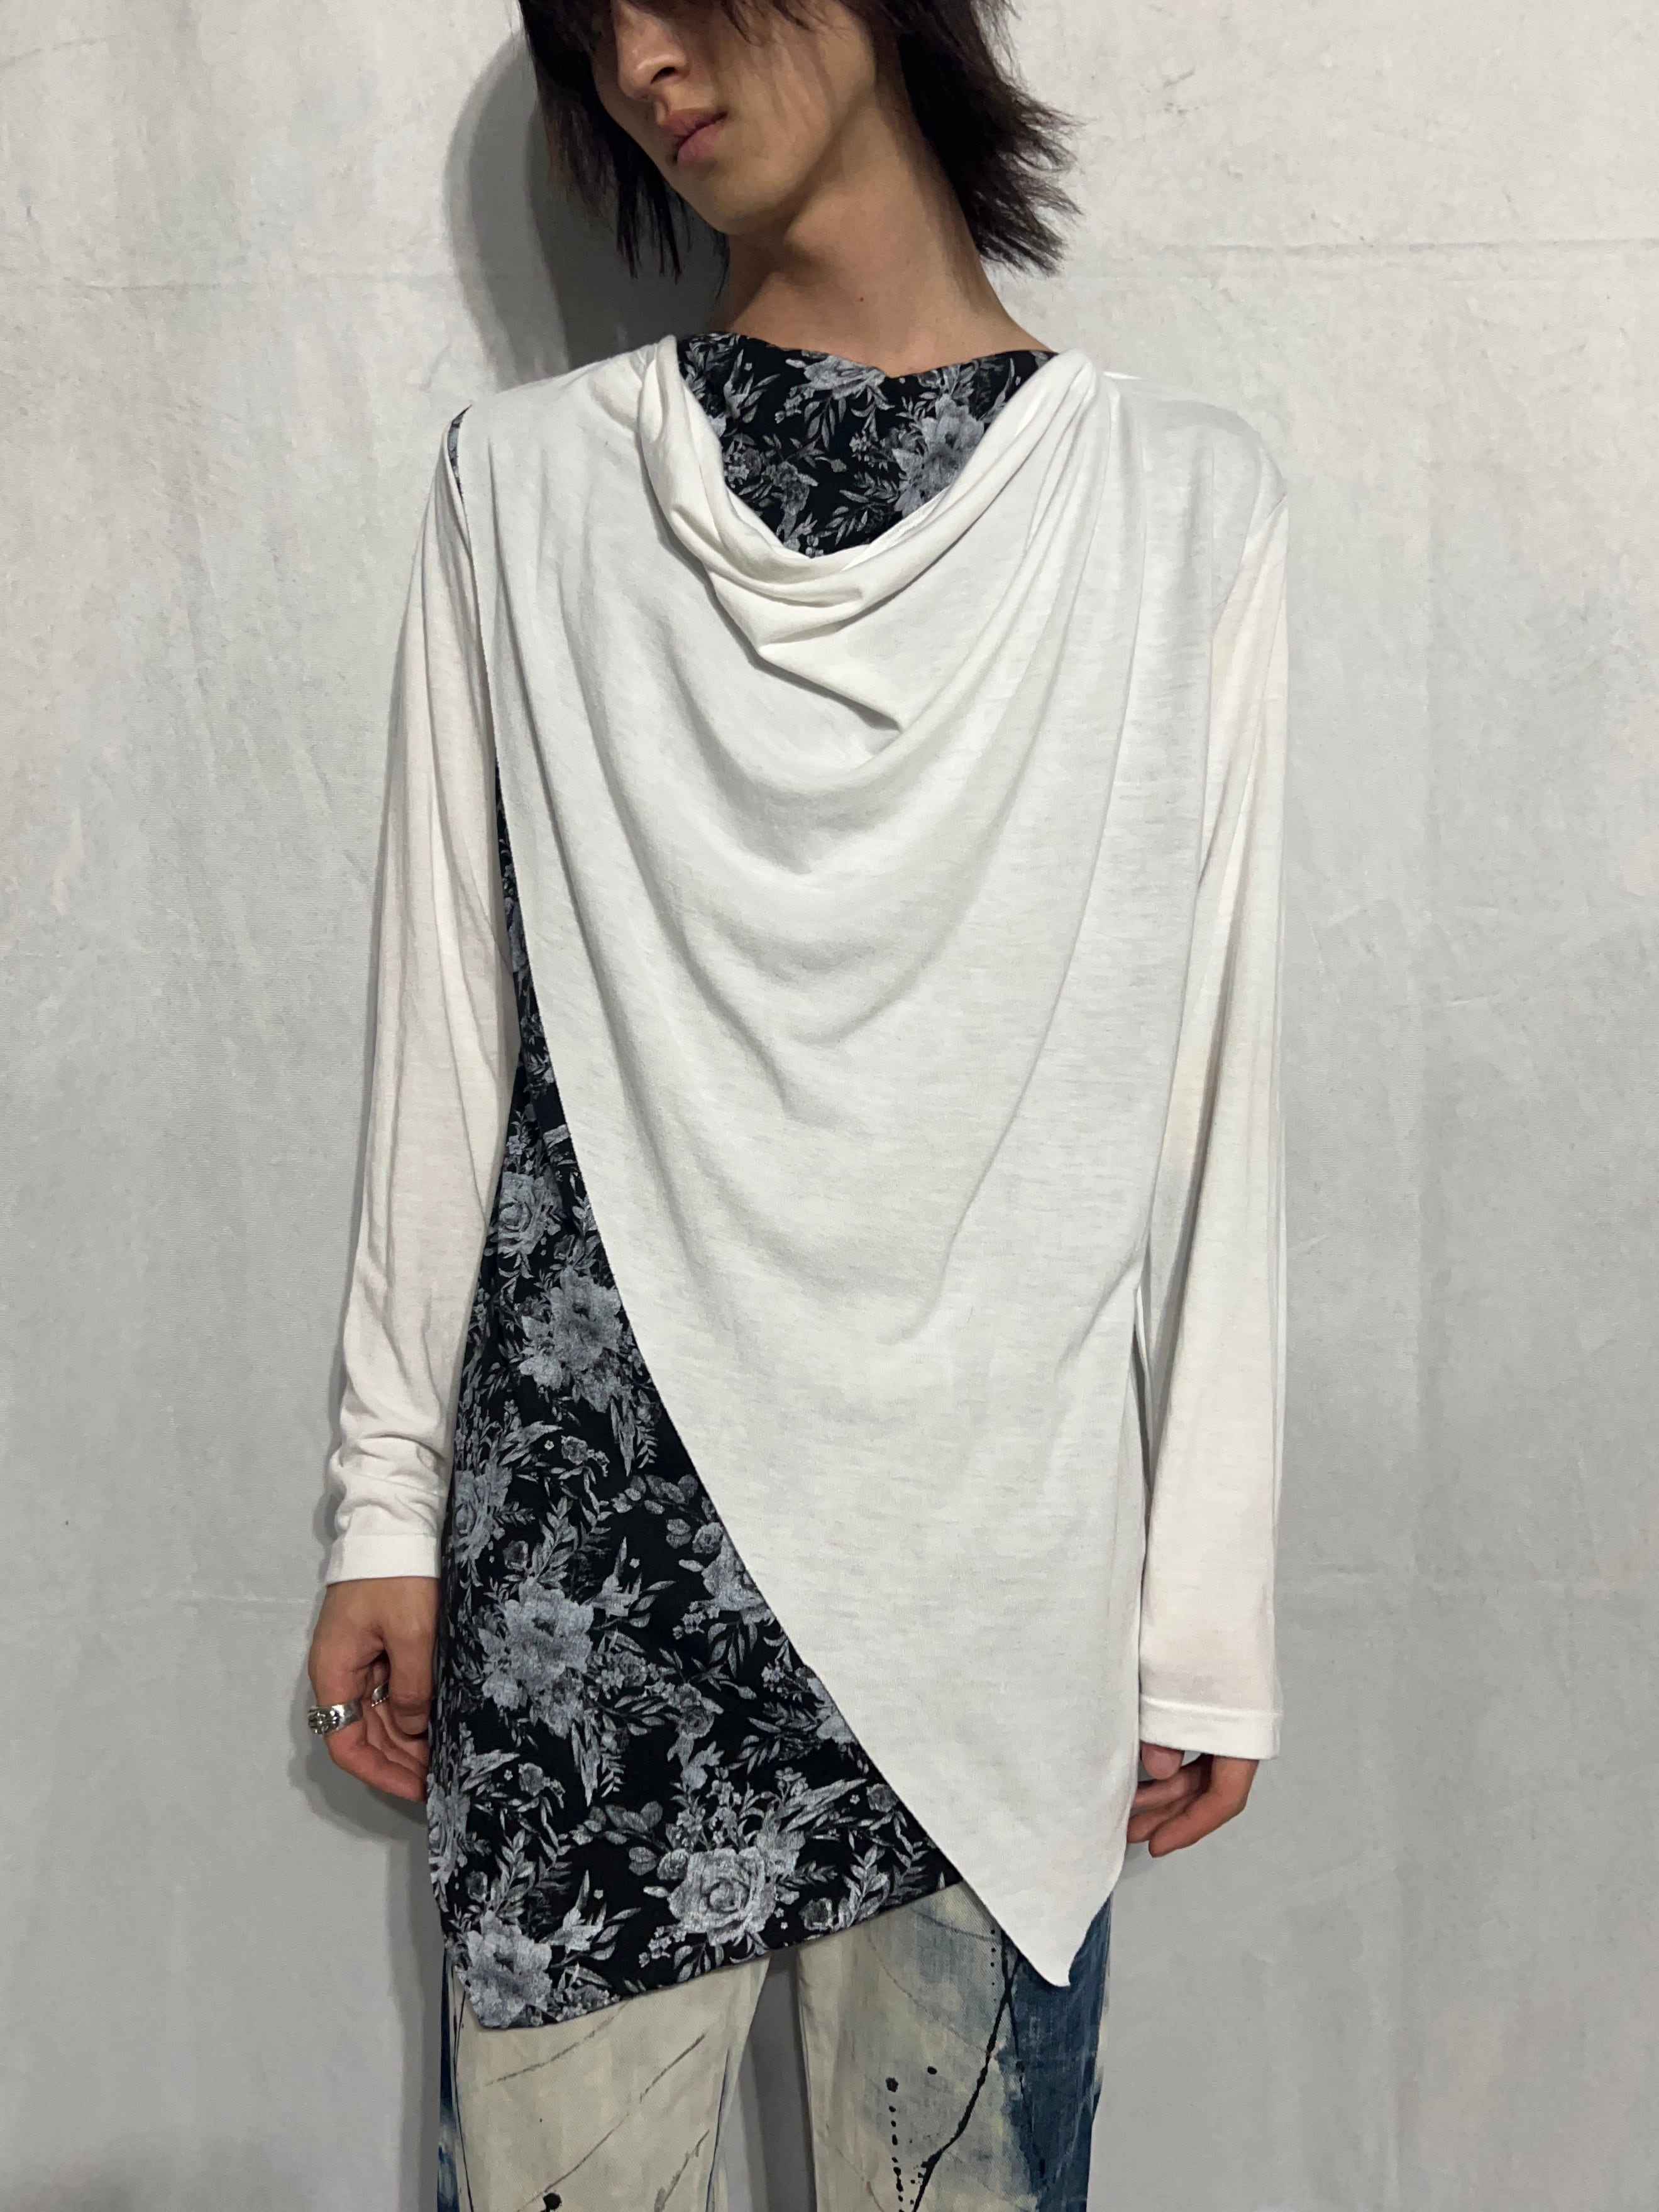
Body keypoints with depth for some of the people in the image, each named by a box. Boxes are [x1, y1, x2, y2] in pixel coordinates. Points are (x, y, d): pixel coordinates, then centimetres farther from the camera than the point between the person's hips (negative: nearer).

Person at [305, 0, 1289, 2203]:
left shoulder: (1181, 504, 2)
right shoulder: (530, 488, 4)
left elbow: (1213, 1085, 1)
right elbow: (449, 1031, 5)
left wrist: (1211, 1607, 2)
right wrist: (389, 1507, 6)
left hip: (1005, 1559, 0)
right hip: (592, 1531, 1)